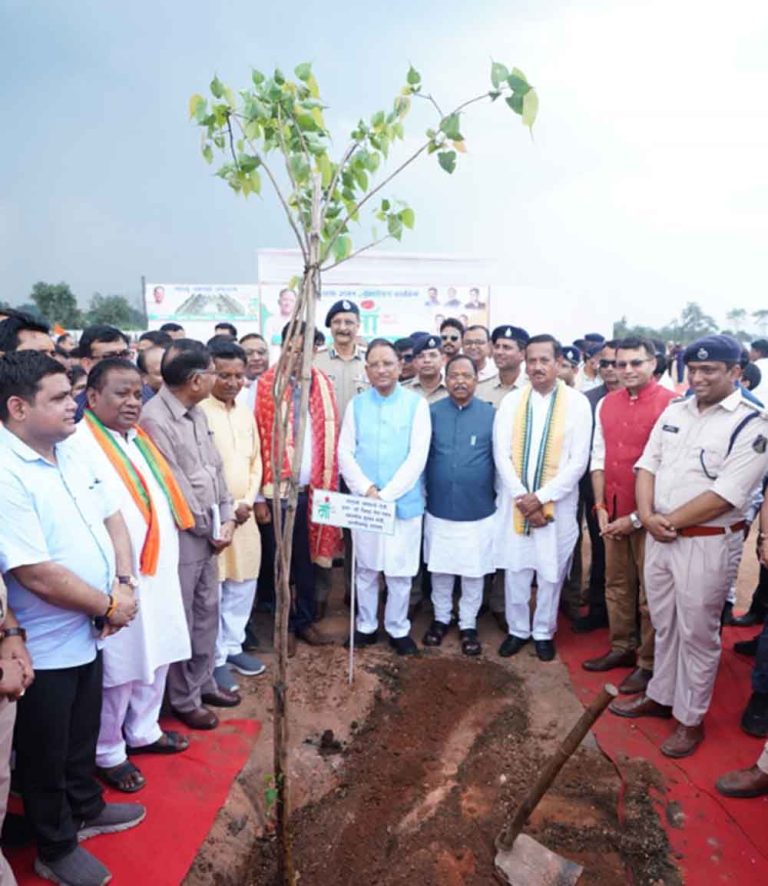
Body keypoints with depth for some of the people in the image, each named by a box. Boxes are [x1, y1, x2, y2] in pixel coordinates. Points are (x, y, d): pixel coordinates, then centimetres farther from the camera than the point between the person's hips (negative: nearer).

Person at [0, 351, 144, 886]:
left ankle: (86, 809, 50)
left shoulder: (71, 452, 0)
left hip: (85, 633, 7)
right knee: (46, 754, 16)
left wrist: (123, 583, -8)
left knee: (82, 736, 27)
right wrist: (109, 606, -16)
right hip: (44, 646, -7)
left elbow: (111, 517, 6)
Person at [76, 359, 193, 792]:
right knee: (118, 672, 8)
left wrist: (167, 562, 14)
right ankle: (108, 753, 31)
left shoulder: (139, 439, 10)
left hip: (160, 573, 8)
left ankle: (143, 731, 42)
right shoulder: (80, 445, -18)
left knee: (155, 659, 21)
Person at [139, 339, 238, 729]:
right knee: (180, 622, 8)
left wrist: (225, 519, 1)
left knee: (207, 613, 19)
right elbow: (173, 487, -19)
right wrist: (208, 528, -8)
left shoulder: (196, 413, 8)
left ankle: (203, 682, 37)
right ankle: (184, 700, 26)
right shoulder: (154, 419, -20)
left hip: (209, 534, 8)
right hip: (181, 537, -8)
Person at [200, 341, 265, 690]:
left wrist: (247, 501, -1)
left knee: (243, 586, 15)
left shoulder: (246, 414, 10)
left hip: (245, 514, 7)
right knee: (211, 592, 3)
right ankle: (215, 660, 17)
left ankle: (232, 647, 31)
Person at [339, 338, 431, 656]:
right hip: (364, 502, 2)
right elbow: (344, 452, 0)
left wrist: (386, 494, -15)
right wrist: (367, 489, -14)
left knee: (400, 571, 8)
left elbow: (418, 455, -10)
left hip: (404, 502, -2)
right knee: (366, 569, 13)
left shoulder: (416, 403, -4)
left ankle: (398, 629, 27)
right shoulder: (356, 404, 4)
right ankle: (366, 625, 31)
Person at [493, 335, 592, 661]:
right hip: (515, 501, 2)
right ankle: (517, 629, 29)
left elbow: (578, 460, -8)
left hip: (556, 503, -2)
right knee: (515, 569, 10)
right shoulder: (511, 401, 2)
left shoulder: (576, 402, -4)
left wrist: (541, 497, -13)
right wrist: (521, 497, -11)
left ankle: (544, 632, 29)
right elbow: (501, 454, -2)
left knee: (550, 571, 10)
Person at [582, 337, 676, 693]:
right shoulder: (606, 404, 6)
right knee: (616, 584, 15)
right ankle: (621, 648, 31)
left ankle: (650, 663, 21)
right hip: (613, 513, 5)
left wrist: (639, 516, -13)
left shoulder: (671, 405, -12)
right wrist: (600, 507, 2)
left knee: (650, 590, 7)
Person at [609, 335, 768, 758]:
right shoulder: (674, 410, 6)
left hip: (706, 542, -6)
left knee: (697, 633, 8)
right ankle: (660, 695, 37)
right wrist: (647, 516, -10)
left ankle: (690, 718, 25)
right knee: (664, 624, 19)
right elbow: (648, 463, 5)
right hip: (659, 536, 6)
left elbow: (726, 494, -20)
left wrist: (670, 521, -14)